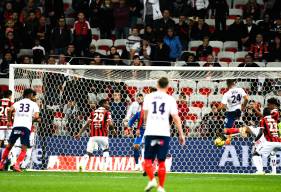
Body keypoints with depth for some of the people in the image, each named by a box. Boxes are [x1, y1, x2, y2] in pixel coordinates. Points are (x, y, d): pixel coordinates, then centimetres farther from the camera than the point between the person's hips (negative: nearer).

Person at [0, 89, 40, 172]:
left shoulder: (18, 103, 16)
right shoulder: (34, 104, 11)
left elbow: (10, 110, -3)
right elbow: (36, 116, -4)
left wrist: (9, 121, 9)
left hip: (16, 126, 2)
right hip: (26, 127, -2)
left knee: (9, 146, 16)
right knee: (24, 149, 2)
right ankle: (17, 165, -15)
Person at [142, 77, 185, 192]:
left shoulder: (149, 97, 6)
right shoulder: (170, 99, 3)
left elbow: (145, 114, 8)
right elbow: (176, 118, 0)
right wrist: (181, 134, 5)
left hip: (150, 132, 0)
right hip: (164, 133, 0)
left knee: (148, 160, 6)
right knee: (161, 162, 6)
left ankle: (152, 180, -15)